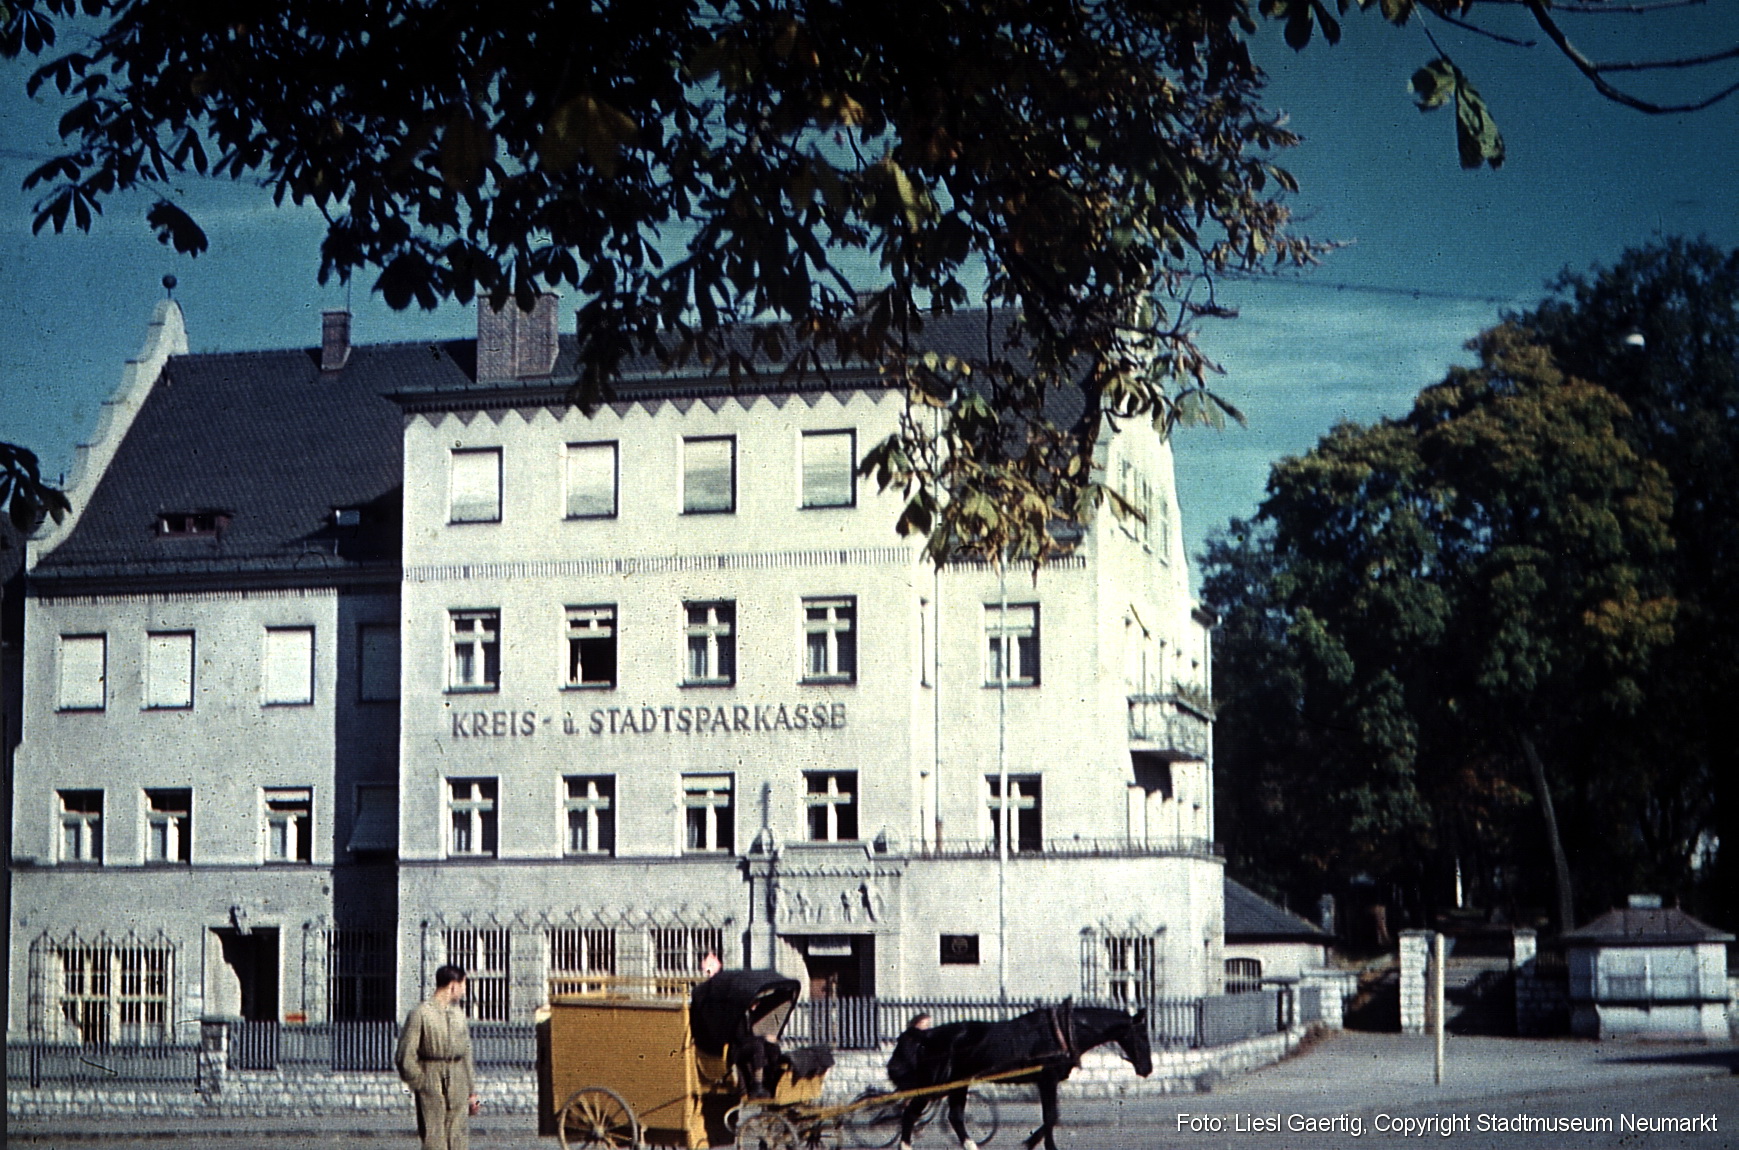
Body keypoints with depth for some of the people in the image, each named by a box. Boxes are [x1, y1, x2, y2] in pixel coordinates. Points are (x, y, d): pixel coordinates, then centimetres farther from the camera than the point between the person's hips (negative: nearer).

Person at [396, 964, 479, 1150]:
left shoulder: (458, 1012, 14)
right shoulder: (421, 1013, -7)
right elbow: (406, 1056, -7)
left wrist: (471, 1091, 16)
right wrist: (421, 1084, -7)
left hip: (458, 1084, 6)